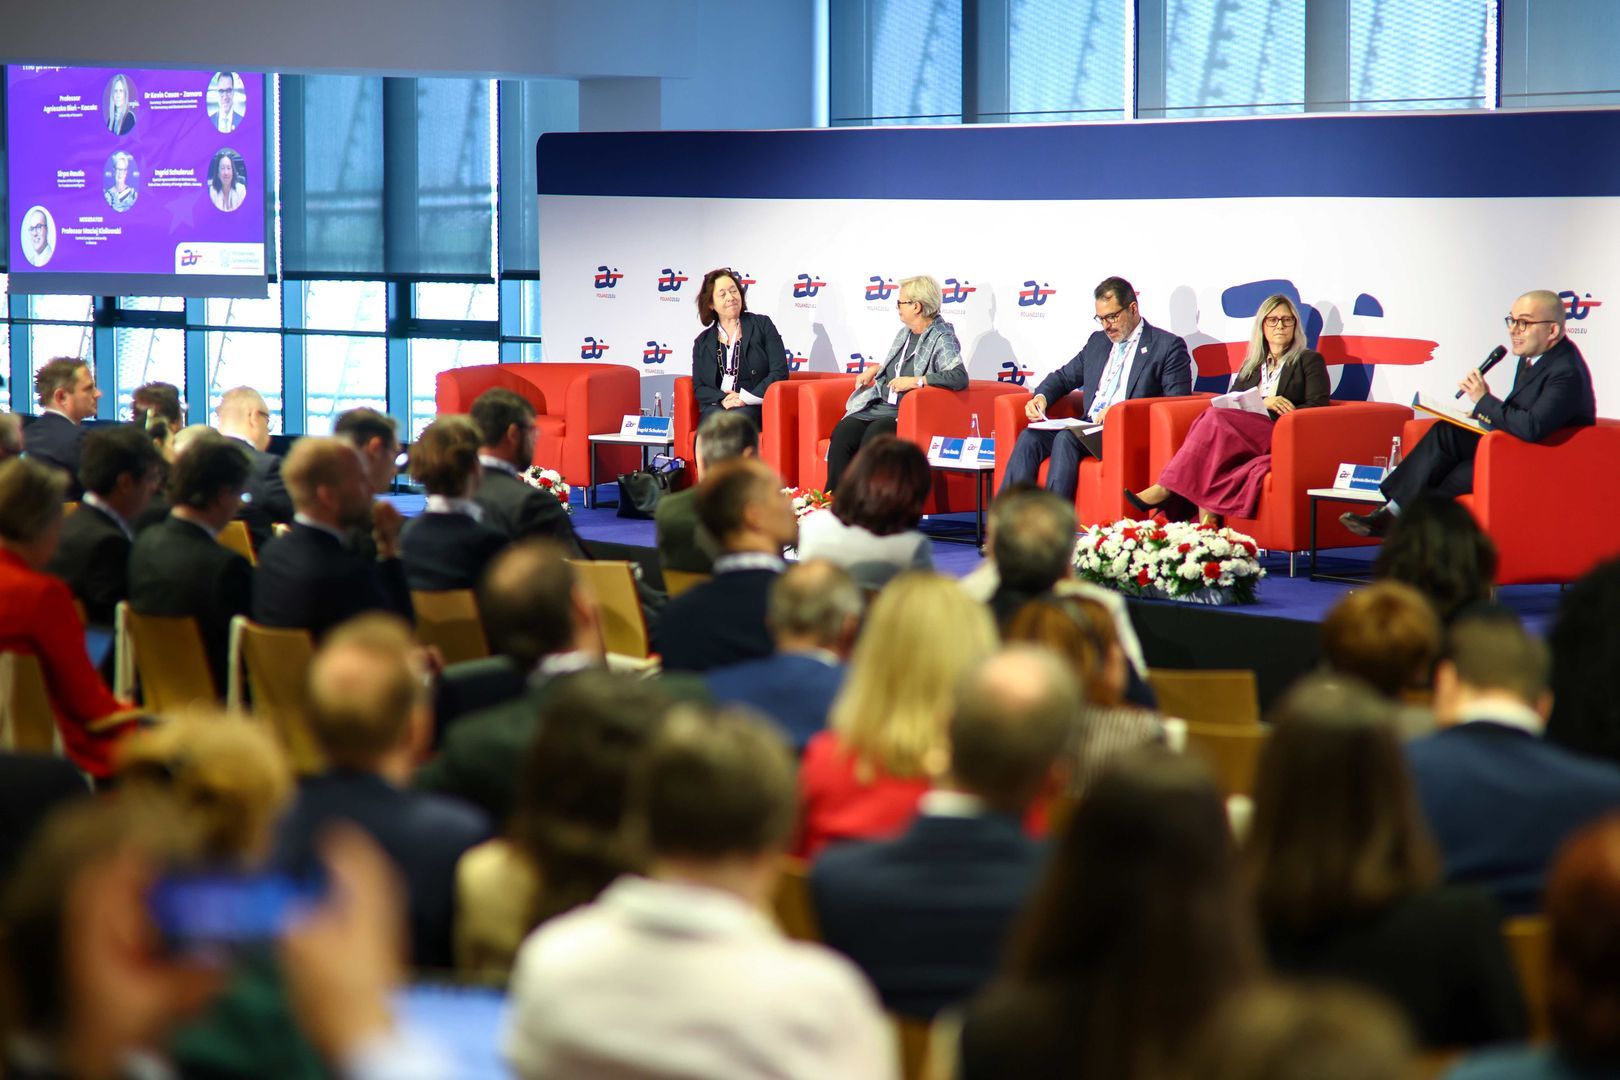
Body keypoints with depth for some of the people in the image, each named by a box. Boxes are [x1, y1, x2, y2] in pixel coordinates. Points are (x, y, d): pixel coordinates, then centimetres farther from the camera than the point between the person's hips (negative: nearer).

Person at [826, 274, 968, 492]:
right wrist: (875, 369, 18)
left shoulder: (942, 339, -9)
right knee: (843, 432, -19)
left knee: (873, 434, -34)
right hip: (880, 407, 7)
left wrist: (916, 381, -23)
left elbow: (959, 377, -24)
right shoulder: (905, 333, 17)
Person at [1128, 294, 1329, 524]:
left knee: (1215, 418, -29)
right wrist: (1263, 403, -7)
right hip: (1246, 437, 4)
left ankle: (1165, 489, -35)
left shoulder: (1309, 361, 16)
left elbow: (1318, 408, 2)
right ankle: (1207, 520, -47)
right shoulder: (1251, 365, 29)